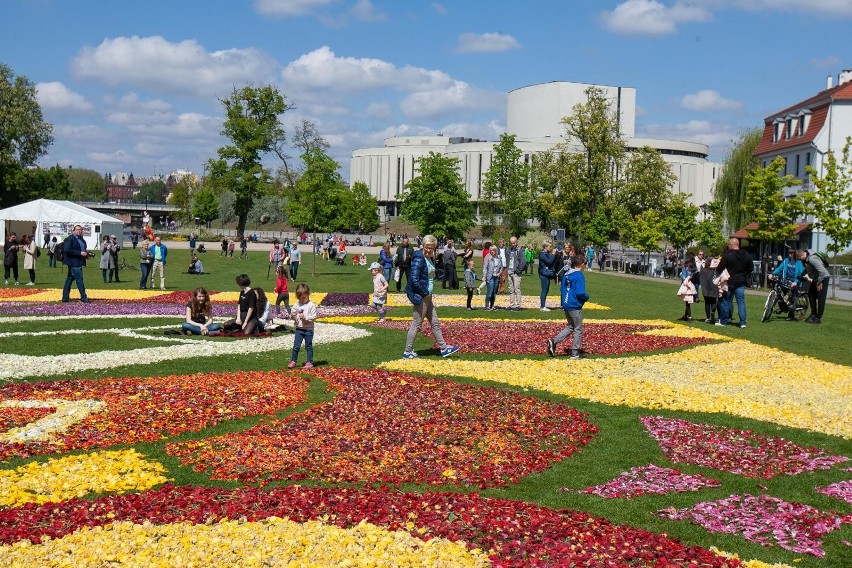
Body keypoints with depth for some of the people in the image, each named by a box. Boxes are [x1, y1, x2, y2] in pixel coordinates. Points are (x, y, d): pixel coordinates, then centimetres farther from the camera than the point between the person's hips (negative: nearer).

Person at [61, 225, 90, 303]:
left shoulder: (82, 239, 17)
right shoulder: (70, 239, -10)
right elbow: (67, 250, -20)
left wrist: (86, 254, 7)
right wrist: (80, 253, -22)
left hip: (79, 263, 9)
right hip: (73, 262, -9)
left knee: (69, 279, 11)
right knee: (79, 279, -9)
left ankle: (65, 297, 15)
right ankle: (83, 297, -6)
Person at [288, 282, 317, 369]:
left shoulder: (311, 305, -9)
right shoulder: (296, 305, 5)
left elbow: (314, 317, -13)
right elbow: (293, 313, 12)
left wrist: (305, 317, -22)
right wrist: (293, 315, -10)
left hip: (308, 329, -4)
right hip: (299, 329, 4)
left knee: (308, 347, 6)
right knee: (296, 346, 6)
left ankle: (309, 362, 13)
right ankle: (293, 361, 14)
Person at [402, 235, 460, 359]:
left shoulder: (430, 259, 10)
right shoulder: (419, 259, -18)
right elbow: (414, 280, -26)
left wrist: (428, 294, 11)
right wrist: (425, 293, -17)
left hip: (427, 296, 10)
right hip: (420, 297, -10)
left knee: (435, 322, 16)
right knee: (416, 324, -1)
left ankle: (443, 348, 26)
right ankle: (408, 352, 9)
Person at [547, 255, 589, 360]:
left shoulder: (567, 274, 6)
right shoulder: (579, 276, -18)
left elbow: (561, 289, 13)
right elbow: (580, 292, -24)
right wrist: (587, 296, -5)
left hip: (566, 305, 8)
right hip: (575, 307, -8)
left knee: (571, 327, 22)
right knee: (578, 330, 7)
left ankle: (554, 341, 8)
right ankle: (575, 353, 12)